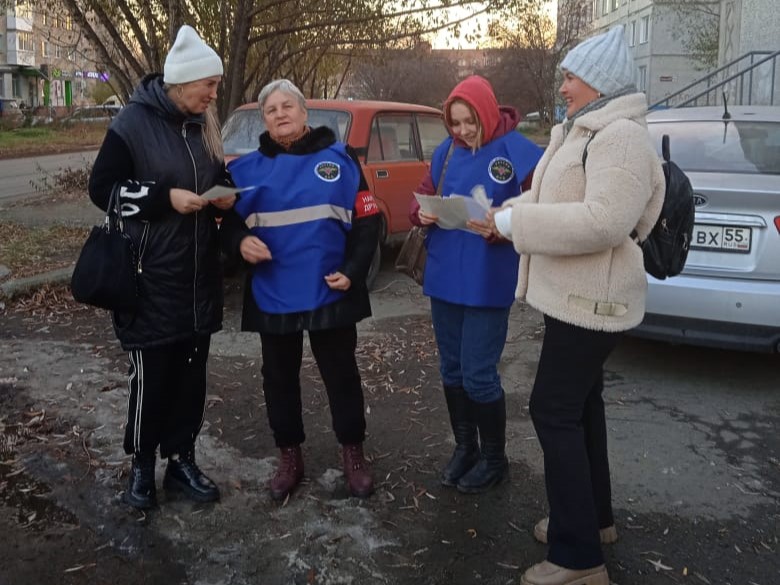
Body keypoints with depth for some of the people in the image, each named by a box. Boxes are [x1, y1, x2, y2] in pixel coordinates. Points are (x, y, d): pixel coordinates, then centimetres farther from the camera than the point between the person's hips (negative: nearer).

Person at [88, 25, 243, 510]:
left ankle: (182, 460, 26)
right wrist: (164, 197, -20)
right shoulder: (133, 123, -10)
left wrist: (226, 197, -3)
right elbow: (102, 189, -9)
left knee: (191, 373, 11)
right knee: (151, 375, 3)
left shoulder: (206, 125, 7)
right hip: (151, 277, -5)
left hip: (200, 275, 6)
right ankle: (142, 466, 23)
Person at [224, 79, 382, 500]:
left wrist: (353, 272, -10)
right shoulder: (247, 168, 4)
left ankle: (353, 452, 28)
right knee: (279, 378, 13)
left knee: (341, 374, 9)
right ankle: (289, 457, 31)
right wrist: (240, 241, -13)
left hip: (330, 293, -2)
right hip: (272, 296, 2)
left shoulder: (340, 158, 0)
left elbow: (368, 221, 0)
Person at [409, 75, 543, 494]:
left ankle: (494, 458, 21)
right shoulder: (445, 151, 8)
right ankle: (465, 447, 34)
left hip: (487, 284, -6)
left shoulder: (519, 153, -9)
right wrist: (423, 214, -8)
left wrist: (501, 228, -28)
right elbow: (422, 196, 15)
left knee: (478, 376, -1)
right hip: (443, 277, 6)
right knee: (451, 370, 15)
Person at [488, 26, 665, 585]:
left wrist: (516, 221, -25)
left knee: (555, 411, -7)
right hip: (575, 293, 10)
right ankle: (595, 517, 33)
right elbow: (556, 199, 21)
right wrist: (509, 213, 3)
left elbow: (603, 221, -30)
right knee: (580, 404, 17)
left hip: (591, 298, -10)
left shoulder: (622, 137, -19)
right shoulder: (581, 132, 13)